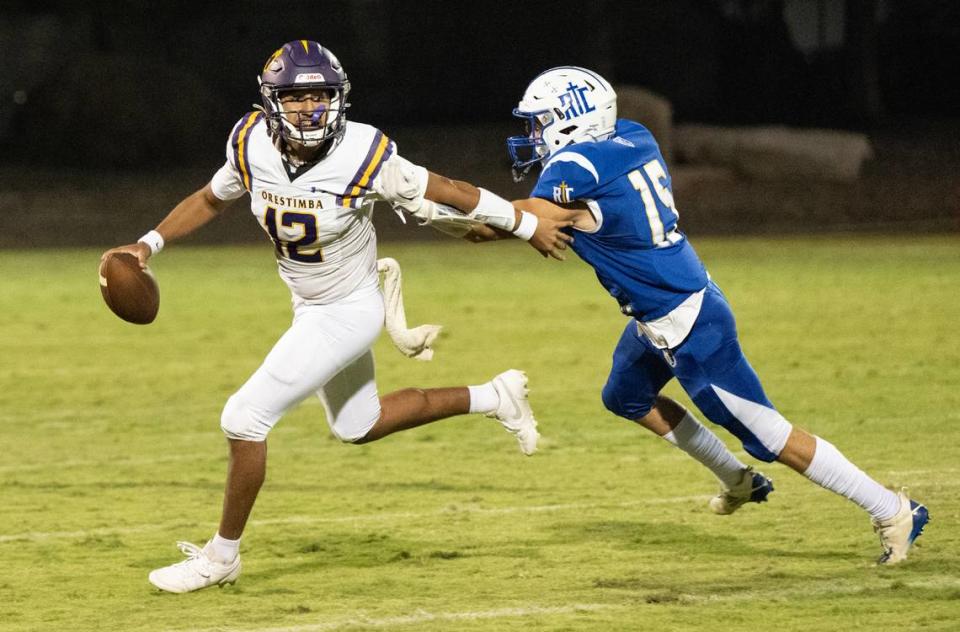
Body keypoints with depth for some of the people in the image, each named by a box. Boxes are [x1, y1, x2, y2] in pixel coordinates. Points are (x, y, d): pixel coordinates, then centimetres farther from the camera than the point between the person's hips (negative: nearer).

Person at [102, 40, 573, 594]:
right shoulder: (253, 146, -14)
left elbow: (450, 190, -15)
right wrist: (149, 244, -6)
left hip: (348, 312, -7)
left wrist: (528, 227, -6)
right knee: (358, 426, 25)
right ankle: (492, 398, 38)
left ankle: (222, 555, 7)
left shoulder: (363, 156, -28)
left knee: (245, 419, -10)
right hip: (310, 307, 7)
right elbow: (211, 200, 7)